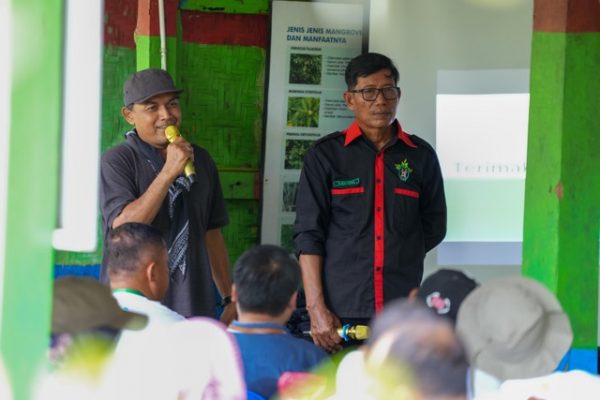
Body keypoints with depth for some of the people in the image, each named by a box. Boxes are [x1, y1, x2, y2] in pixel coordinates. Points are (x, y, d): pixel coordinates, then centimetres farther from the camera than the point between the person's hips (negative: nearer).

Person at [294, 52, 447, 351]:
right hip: (341, 314, -1)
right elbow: (308, 236, 1)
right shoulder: (325, 155, 6)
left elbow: (434, 228, 21)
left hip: (403, 313, 2)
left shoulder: (421, 156, 12)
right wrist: (316, 309, -7)